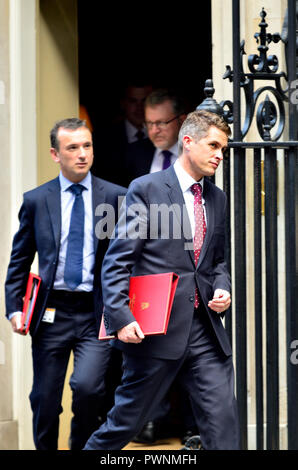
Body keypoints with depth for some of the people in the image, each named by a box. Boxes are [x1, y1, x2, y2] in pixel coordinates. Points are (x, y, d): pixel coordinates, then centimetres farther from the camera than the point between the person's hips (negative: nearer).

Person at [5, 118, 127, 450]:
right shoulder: (36, 201, 6)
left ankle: (84, 445, 7)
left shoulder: (116, 197, 3)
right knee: (45, 401, 7)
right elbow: (19, 261, 11)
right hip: (51, 313, 2)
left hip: (96, 312, -2)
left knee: (86, 385, -19)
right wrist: (14, 308, 0)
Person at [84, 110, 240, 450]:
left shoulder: (217, 198, 14)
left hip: (206, 330, 5)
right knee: (126, 421, 6)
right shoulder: (146, 189, -5)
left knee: (222, 422, -1)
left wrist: (222, 289, 3)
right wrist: (121, 319, -18)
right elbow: (116, 262, -8)